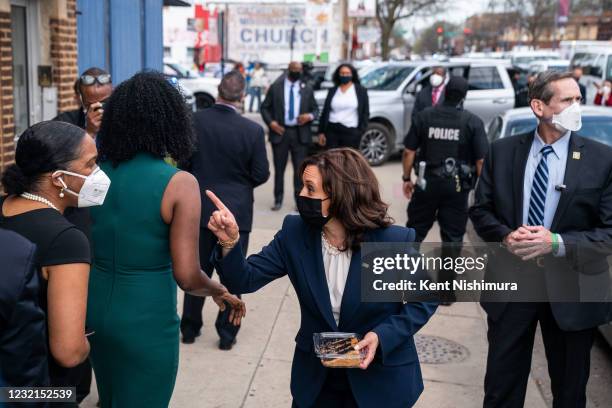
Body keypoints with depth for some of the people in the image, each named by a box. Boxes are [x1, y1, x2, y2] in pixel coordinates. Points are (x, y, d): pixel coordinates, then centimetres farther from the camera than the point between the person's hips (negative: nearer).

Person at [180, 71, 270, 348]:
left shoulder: (194, 121, -10)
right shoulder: (252, 130, -16)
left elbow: (182, 161, -2)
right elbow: (261, 174, -9)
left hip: (199, 208, 2)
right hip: (236, 211, -2)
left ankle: (189, 329, 27)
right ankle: (226, 334, 19)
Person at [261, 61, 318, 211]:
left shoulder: (307, 89, 9)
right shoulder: (275, 87, 3)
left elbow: (315, 109, 12)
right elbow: (265, 107, 6)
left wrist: (310, 116, -10)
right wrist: (270, 122, -10)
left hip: (300, 133, 1)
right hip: (280, 132, -1)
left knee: (300, 168, 2)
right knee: (279, 168, 6)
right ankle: (278, 200, 15)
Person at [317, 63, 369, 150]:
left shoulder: (361, 91, 8)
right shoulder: (332, 91, 14)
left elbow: (365, 113, 6)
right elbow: (325, 113, 13)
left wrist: (361, 131, -4)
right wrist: (321, 132, 7)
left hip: (351, 132, -2)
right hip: (332, 131, 2)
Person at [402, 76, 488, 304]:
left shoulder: (424, 116, -1)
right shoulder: (473, 122, -5)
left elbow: (409, 151, -1)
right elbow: (481, 159, -9)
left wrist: (407, 178, 10)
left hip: (427, 182, 2)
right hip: (457, 186, -1)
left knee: (415, 231, 14)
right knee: (452, 237, 8)